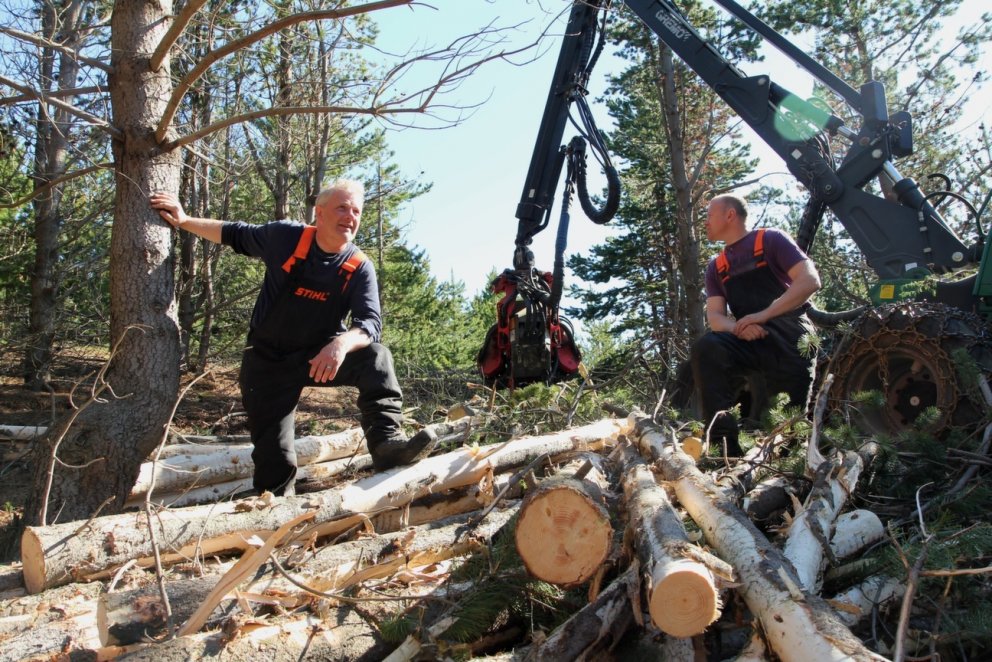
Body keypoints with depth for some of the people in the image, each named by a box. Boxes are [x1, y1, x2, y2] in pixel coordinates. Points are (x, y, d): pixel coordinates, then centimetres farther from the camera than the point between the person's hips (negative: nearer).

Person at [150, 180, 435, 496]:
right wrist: (184, 221, 2)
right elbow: (234, 235, 8)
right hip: (267, 360, -1)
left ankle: (386, 440, -37)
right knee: (275, 456, -5)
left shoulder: (360, 268, -11)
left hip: (319, 354, 1)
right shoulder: (284, 236, -11)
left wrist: (342, 343, -45)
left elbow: (370, 322, -24)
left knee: (374, 355, -28)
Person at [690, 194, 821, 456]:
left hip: (789, 336, -3)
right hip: (748, 341, 3)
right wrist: (739, 328, -17)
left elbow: (810, 281, -8)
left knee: (800, 406, -15)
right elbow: (715, 315, 8)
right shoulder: (716, 267, 20)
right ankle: (725, 442, -29)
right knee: (705, 348, -26)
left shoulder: (771, 239, 6)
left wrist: (762, 315, -18)